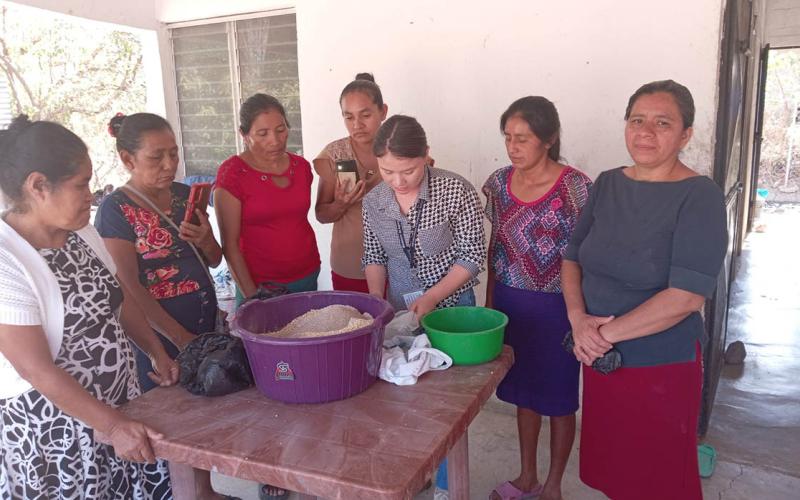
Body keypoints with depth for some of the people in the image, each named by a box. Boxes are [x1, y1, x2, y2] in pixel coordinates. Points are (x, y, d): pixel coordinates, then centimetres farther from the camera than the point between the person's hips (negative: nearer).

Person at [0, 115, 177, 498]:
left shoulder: (81, 231, -1)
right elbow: (35, 368, -23)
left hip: (121, 403, 7)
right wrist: (113, 425, -22)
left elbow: (118, 299, 11)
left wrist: (158, 353, 3)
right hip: (52, 428, -6)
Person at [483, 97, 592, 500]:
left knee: (558, 398, 12)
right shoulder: (499, 183, 0)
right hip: (511, 304, 5)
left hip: (555, 307, -5)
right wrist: (489, 301, 11)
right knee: (523, 391, 19)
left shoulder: (574, 187, -16)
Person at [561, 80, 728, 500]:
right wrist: (579, 319, -12)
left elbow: (686, 296, -22)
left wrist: (607, 332, -18)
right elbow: (571, 257, 5)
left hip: (661, 367, -5)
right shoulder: (607, 184, 3)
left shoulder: (700, 197, -14)